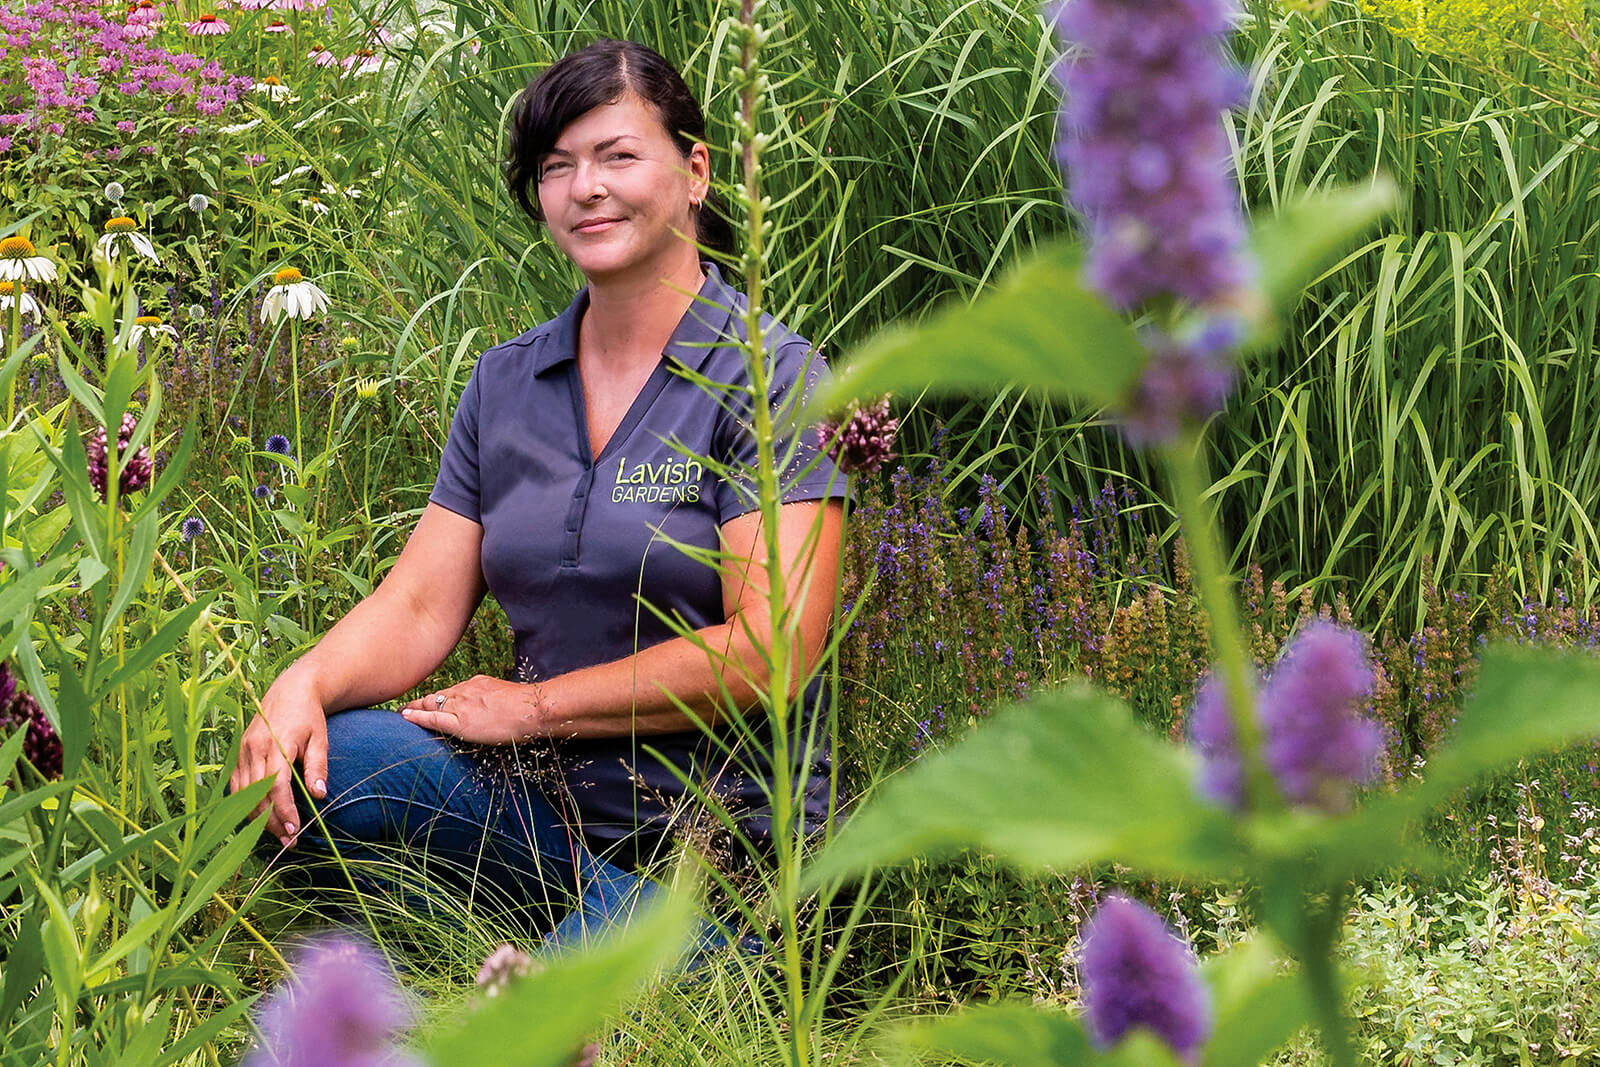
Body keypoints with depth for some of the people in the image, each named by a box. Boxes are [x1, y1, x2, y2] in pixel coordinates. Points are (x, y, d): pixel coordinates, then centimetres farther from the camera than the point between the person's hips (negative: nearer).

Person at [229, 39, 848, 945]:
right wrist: (305, 684, -16)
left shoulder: (770, 376, -7)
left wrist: (533, 706, -11)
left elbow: (770, 649, -16)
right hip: (543, 798, 6)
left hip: (722, 832, -6)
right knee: (287, 765, -19)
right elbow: (420, 607, 6)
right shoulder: (505, 383, 12)